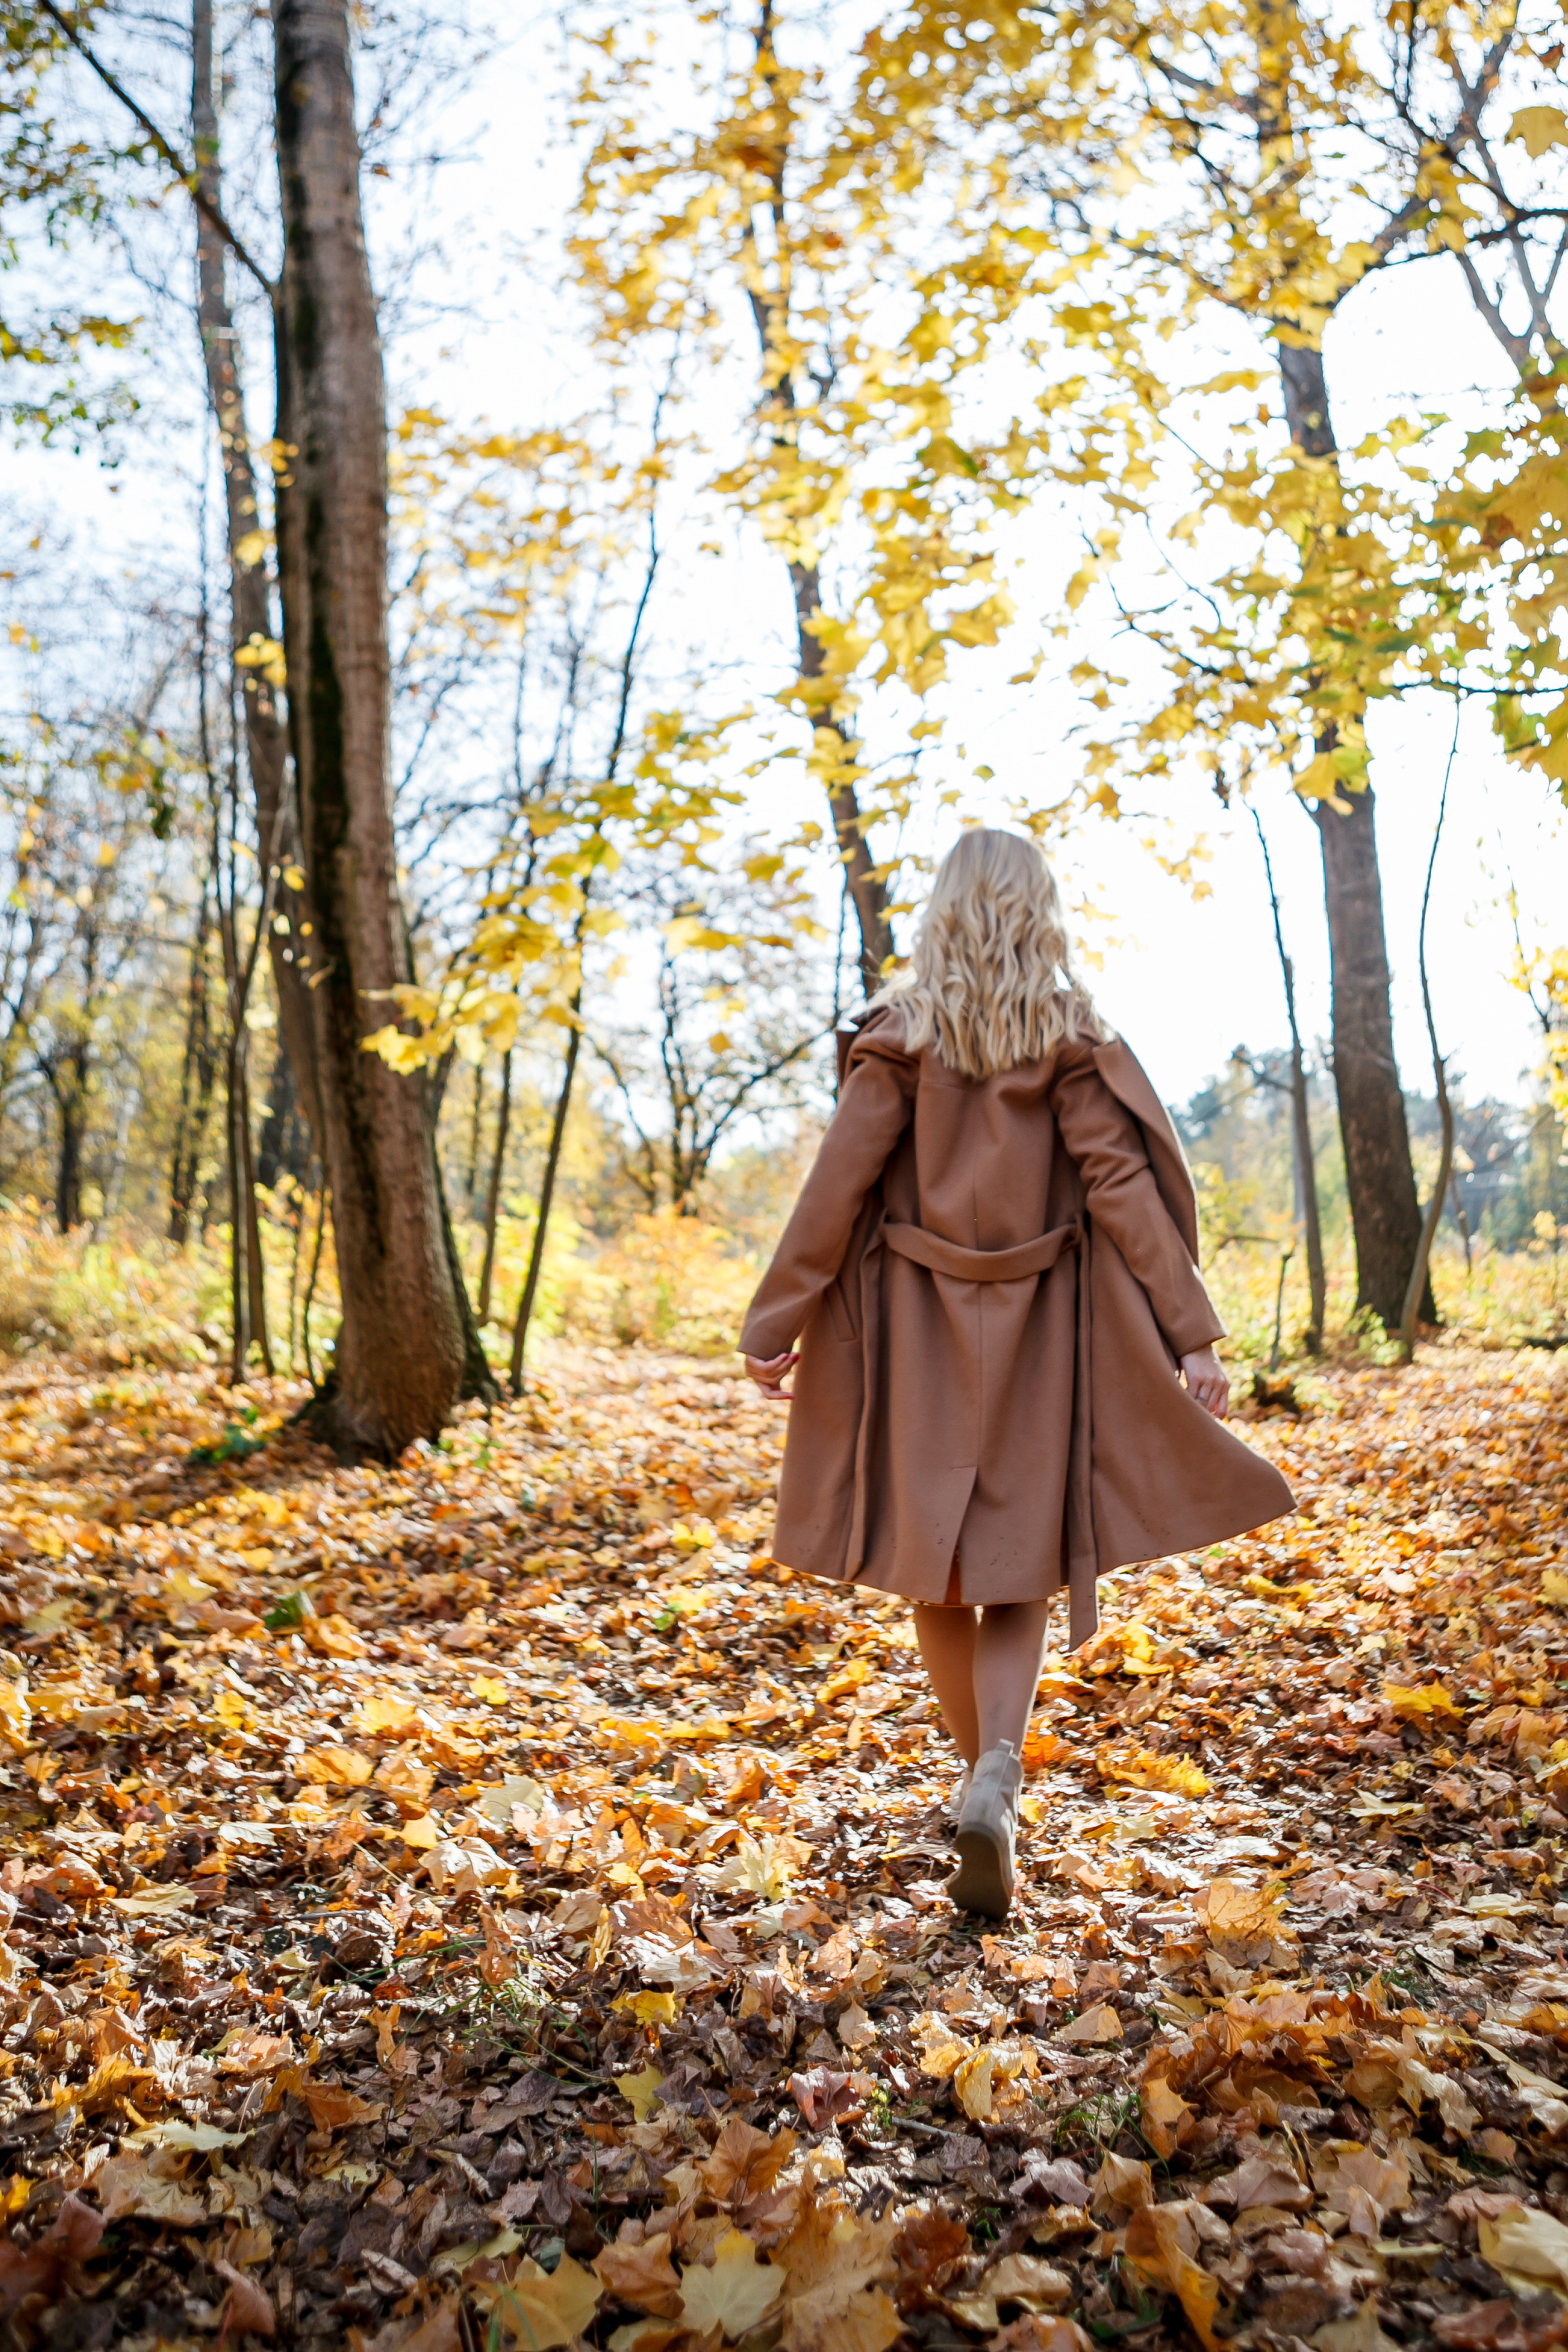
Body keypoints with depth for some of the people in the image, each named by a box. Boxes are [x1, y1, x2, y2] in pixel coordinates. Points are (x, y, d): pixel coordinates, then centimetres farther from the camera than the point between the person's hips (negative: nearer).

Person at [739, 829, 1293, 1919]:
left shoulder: (900, 1031, -3)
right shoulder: (1075, 1037, -2)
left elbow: (839, 1183, -7)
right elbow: (1121, 1184, -9)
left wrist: (777, 1323, -2)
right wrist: (1191, 1333, -8)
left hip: (919, 1322, 0)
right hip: (1040, 1330, 0)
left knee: (933, 1558, 13)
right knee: (1019, 1567, 7)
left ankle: (986, 1780, 21)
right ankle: (997, 1776, -14)